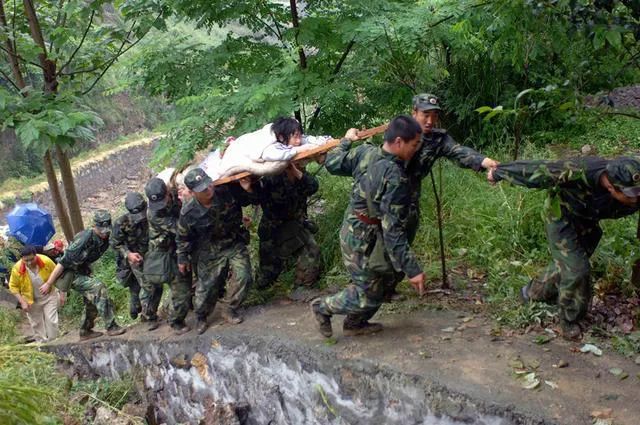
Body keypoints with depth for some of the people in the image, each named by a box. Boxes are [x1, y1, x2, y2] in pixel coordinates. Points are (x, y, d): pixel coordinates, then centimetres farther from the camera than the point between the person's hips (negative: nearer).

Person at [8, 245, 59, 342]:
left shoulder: (46, 261, -25)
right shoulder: (17, 269, -25)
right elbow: (13, 286, -11)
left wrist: (49, 284, -16)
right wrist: (22, 302, -17)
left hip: (48, 296, -1)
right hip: (31, 301, 1)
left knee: (51, 320, -3)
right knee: (36, 324, 12)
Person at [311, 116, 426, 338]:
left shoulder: (365, 152, -7)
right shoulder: (395, 177, -28)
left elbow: (334, 162, 10)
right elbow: (393, 229, -29)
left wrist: (346, 140, 28)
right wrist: (412, 269, -26)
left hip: (353, 231, 9)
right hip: (364, 242, -9)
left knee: (373, 286, 23)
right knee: (369, 296, 8)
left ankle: (355, 324, 39)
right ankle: (323, 306, 23)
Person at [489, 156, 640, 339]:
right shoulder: (578, 172, -43)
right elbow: (537, 169, -32)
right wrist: (499, 172, -20)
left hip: (587, 222, 5)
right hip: (561, 219, -5)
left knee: (566, 264, 20)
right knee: (576, 270, -12)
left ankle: (535, 291, 46)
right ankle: (569, 321, 11)